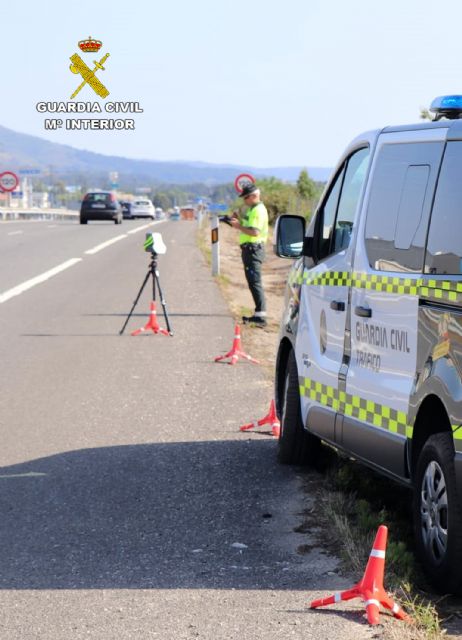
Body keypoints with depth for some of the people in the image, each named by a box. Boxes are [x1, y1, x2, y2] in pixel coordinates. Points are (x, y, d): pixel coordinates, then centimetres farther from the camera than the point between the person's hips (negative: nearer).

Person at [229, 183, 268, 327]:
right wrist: (239, 220, 9)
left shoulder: (258, 210, -15)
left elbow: (255, 232, -25)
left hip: (253, 249, -11)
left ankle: (261, 315, -18)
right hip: (249, 249, 11)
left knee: (255, 282, -14)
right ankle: (259, 314, 20)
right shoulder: (252, 209, 19)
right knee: (253, 282, 14)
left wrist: (239, 226, -17)